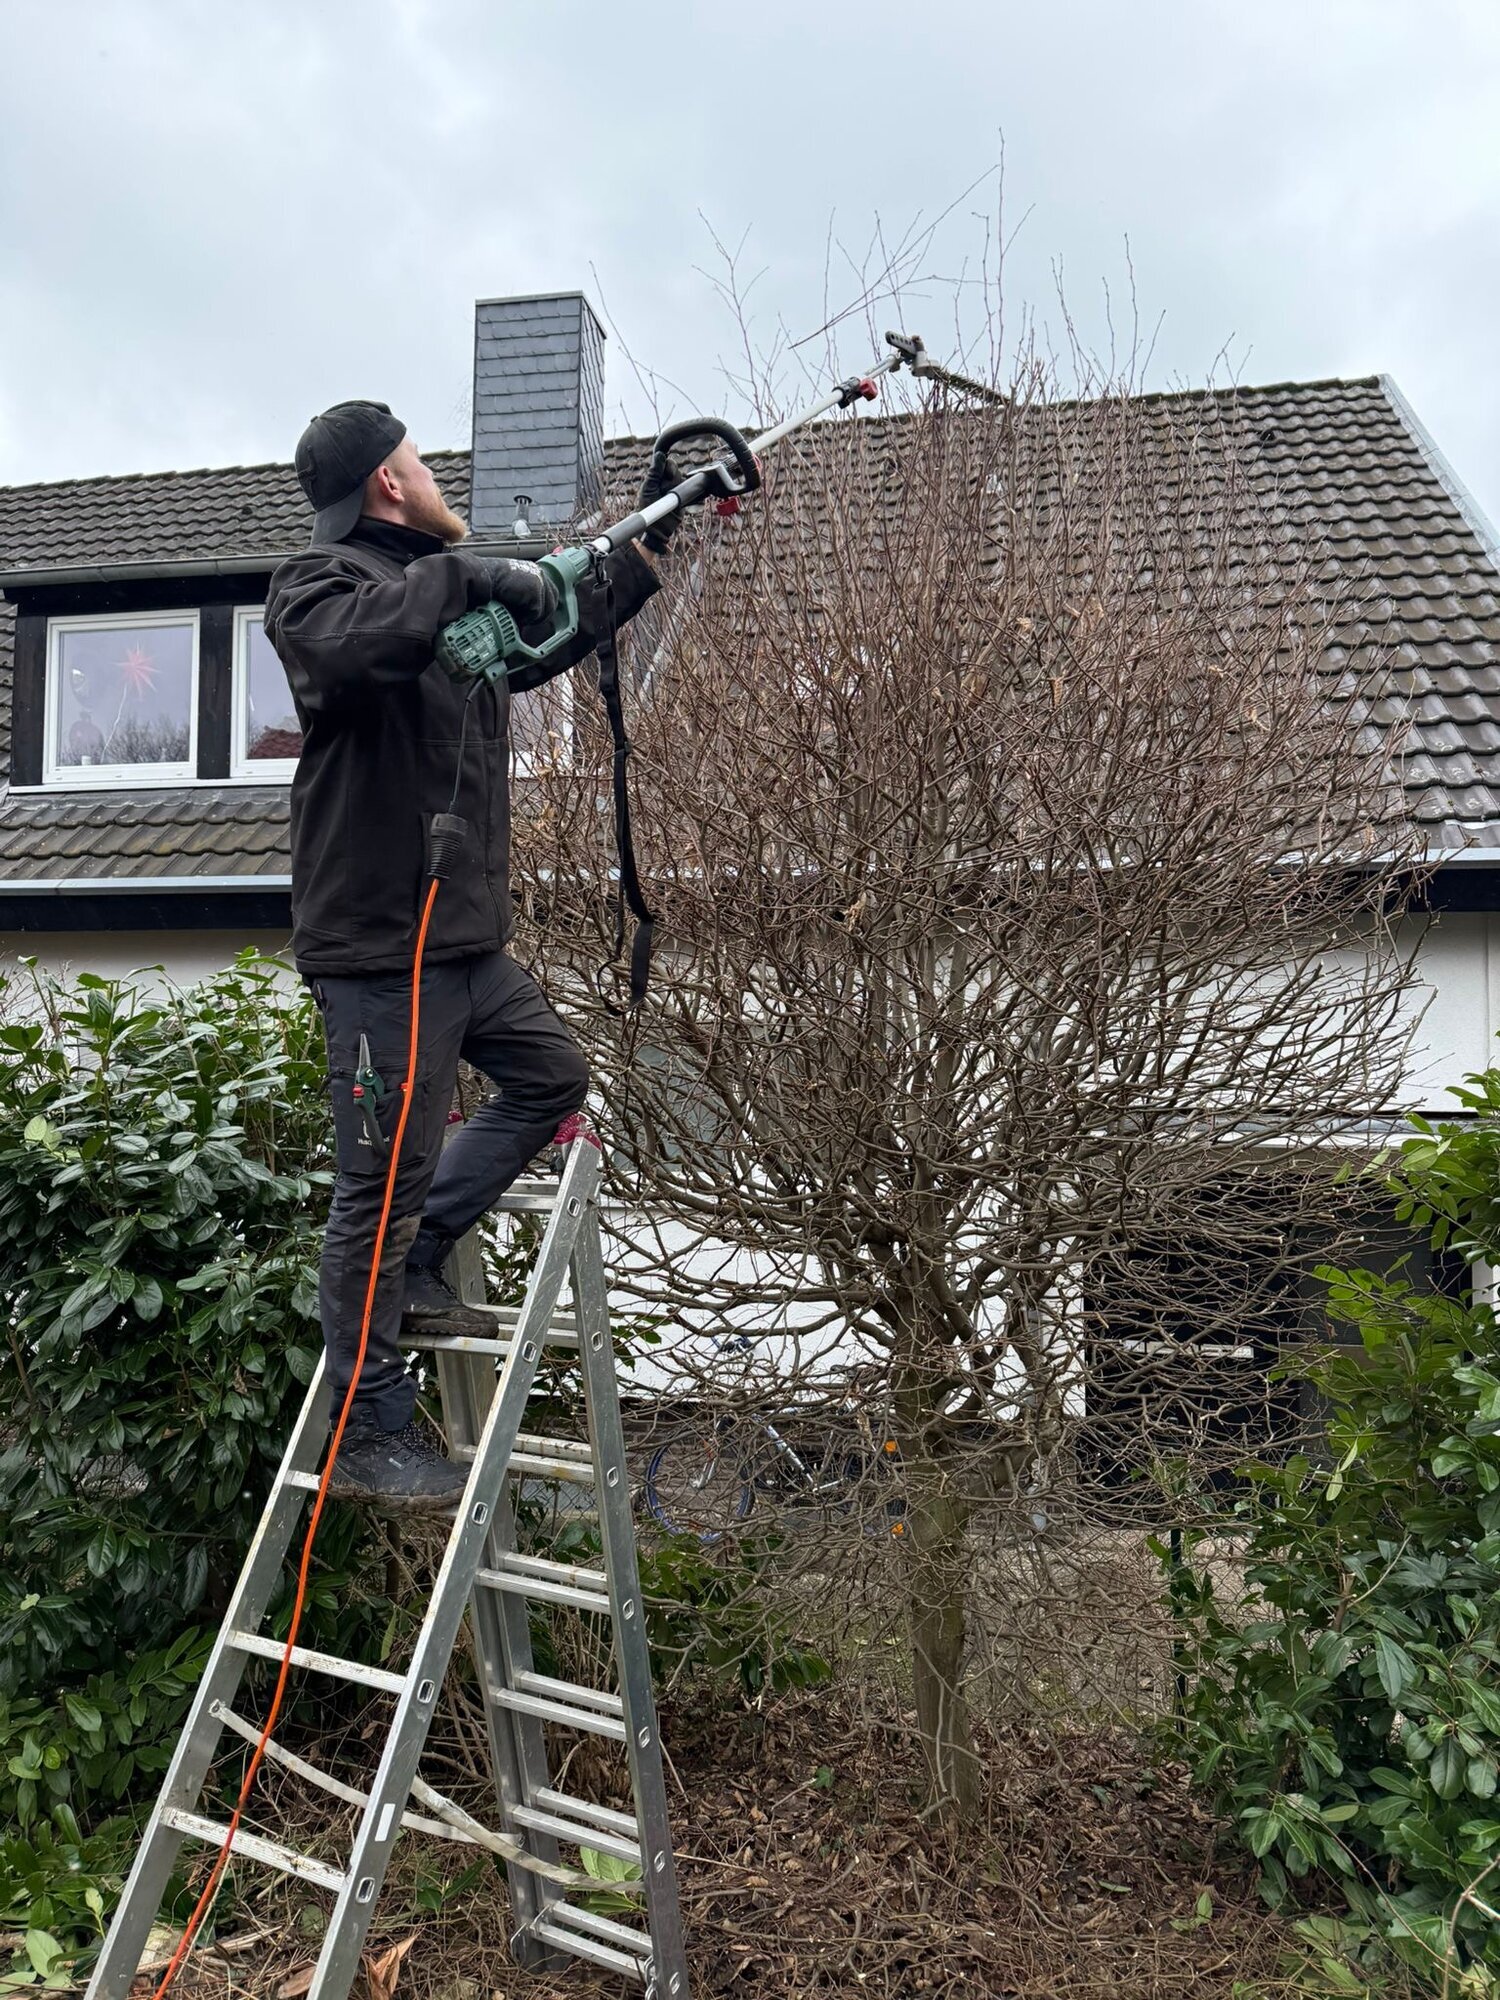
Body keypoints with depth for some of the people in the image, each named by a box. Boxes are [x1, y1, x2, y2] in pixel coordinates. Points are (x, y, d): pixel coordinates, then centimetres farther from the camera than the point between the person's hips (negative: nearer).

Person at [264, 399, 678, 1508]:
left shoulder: (440, 587, 19)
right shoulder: (322, 582, -8)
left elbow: (551, 636, 33)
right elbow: (351, 639, -34)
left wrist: (649, 542, 33)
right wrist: (465, 574, -26)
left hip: (466, 938, 10)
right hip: (378, 946, -10)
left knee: (552, 1077, 20)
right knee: (387, 1173, -4)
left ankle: (416, 1265, 24)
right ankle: (373, 1434, 8)